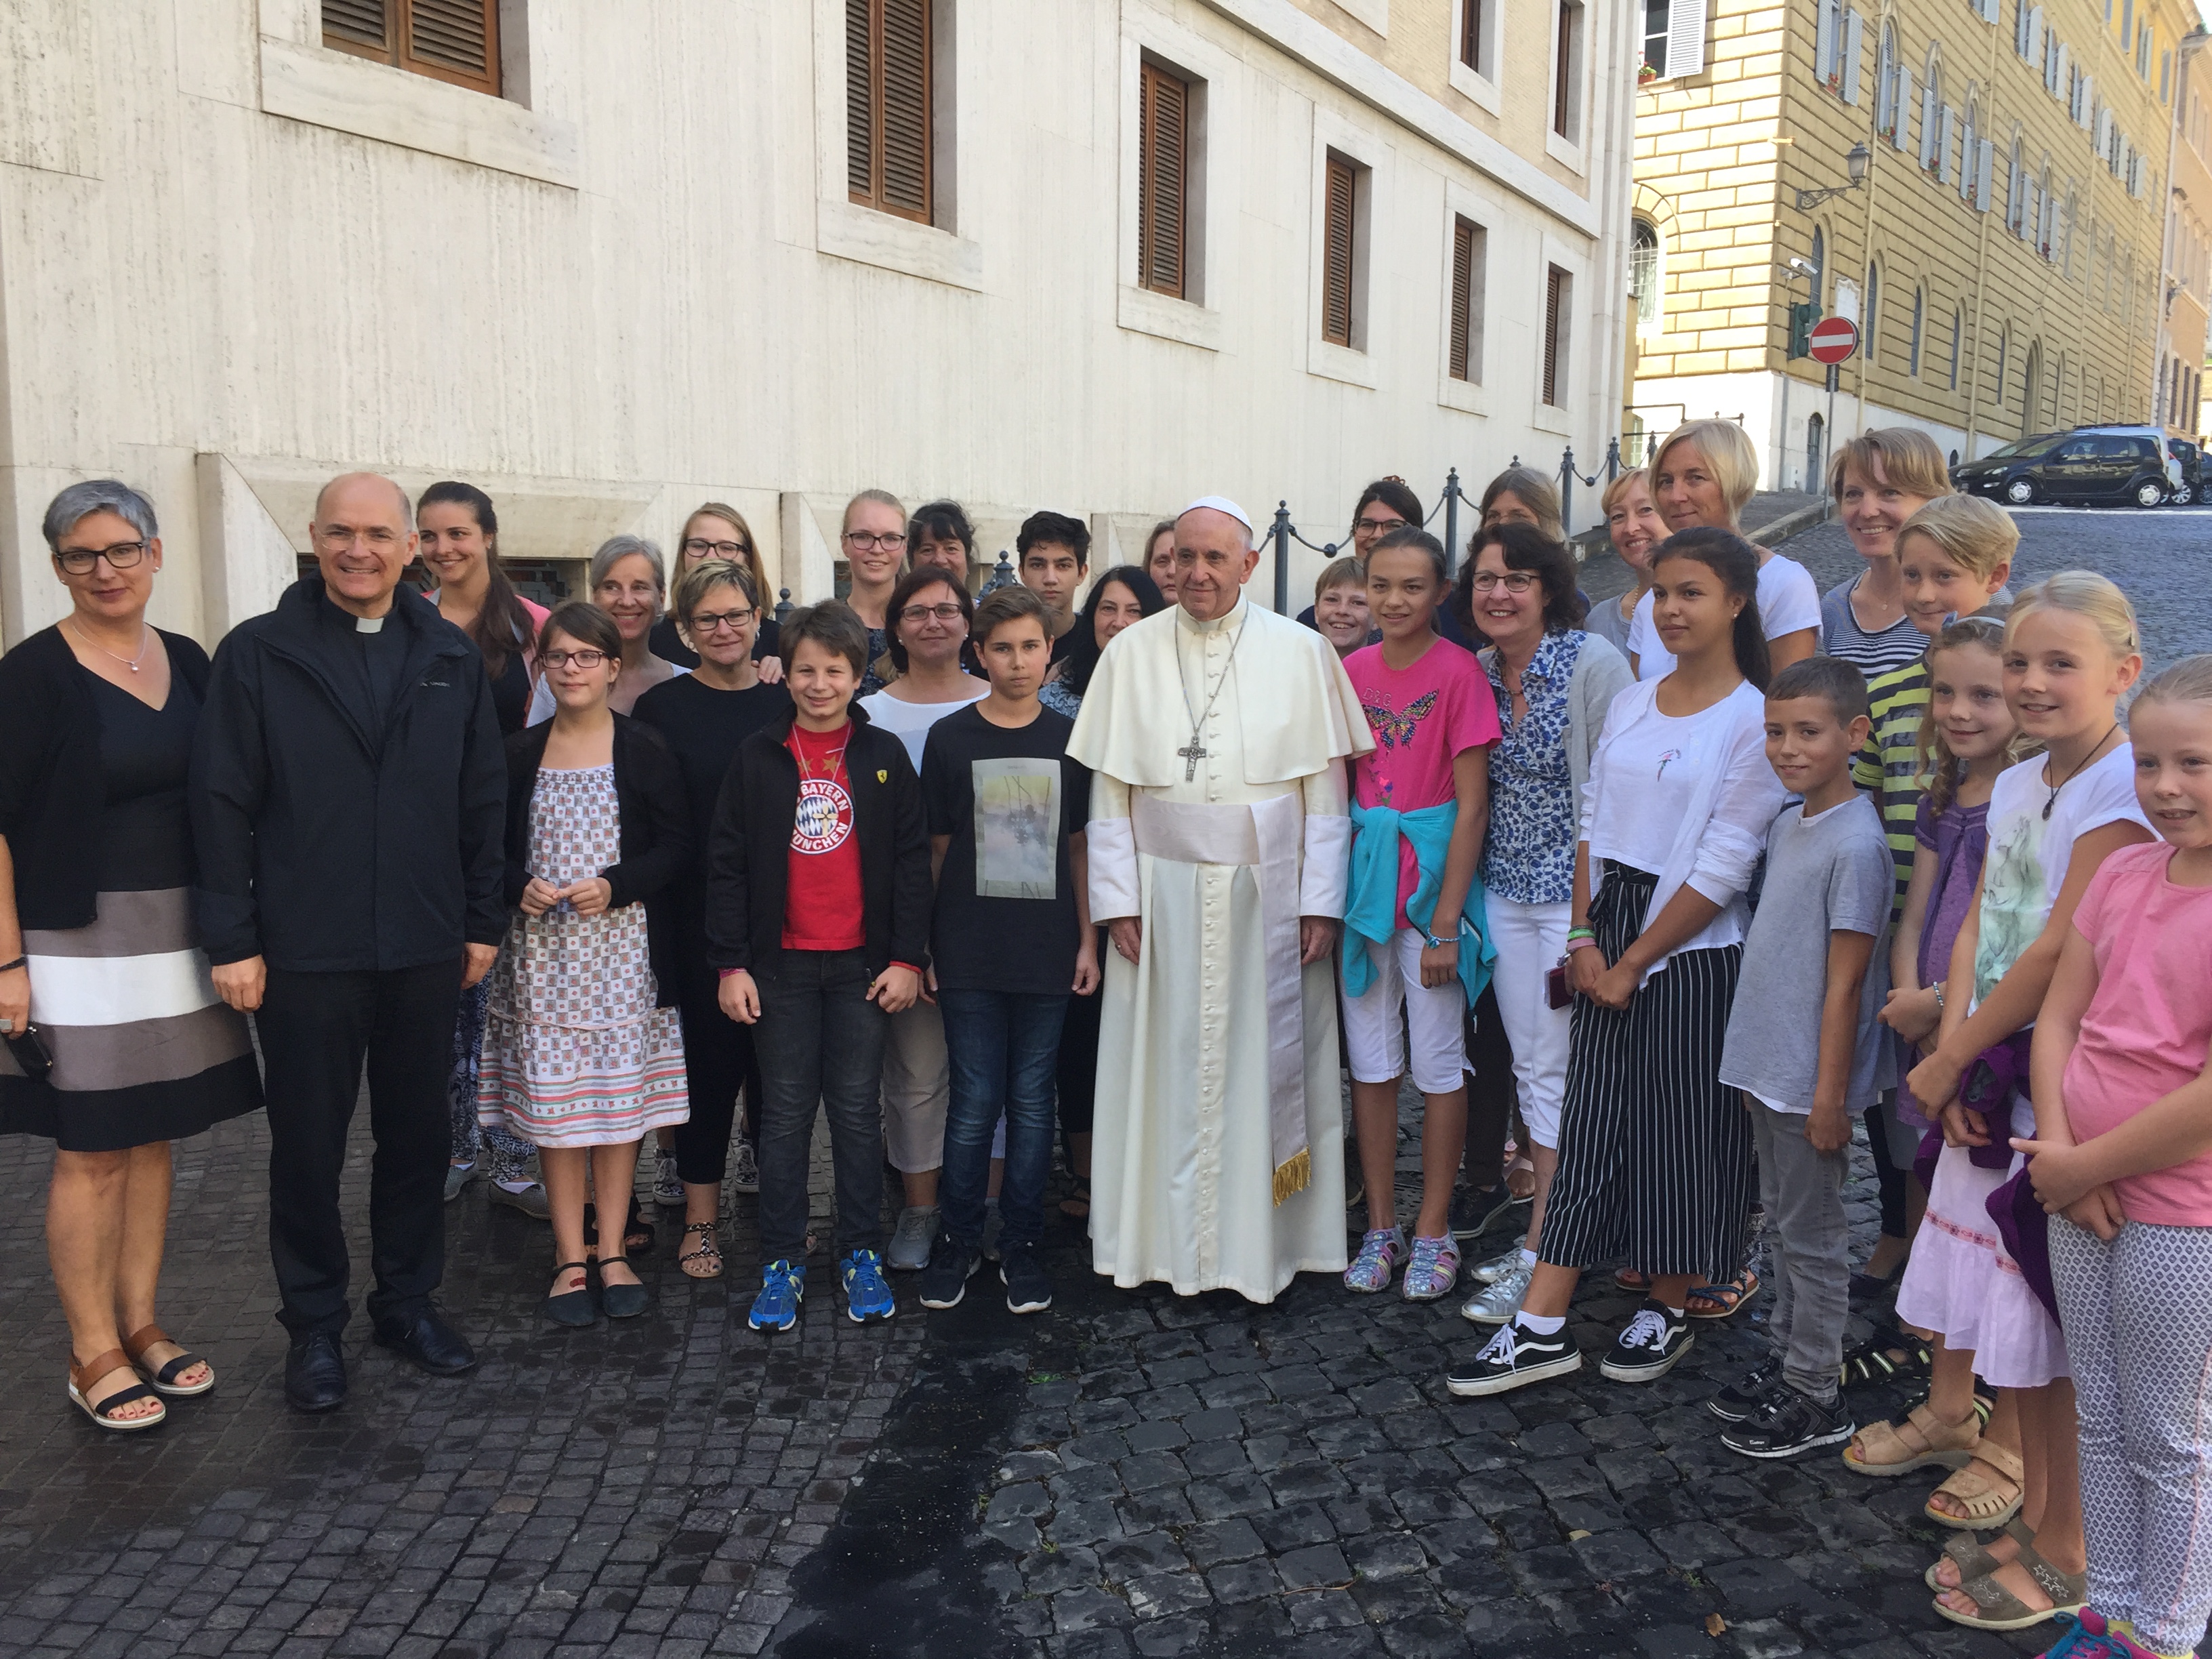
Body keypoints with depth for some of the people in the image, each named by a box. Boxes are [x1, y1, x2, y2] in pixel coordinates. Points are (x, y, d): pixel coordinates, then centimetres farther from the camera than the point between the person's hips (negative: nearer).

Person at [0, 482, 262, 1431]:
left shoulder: (187, 664, 7)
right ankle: (95, 1356, 15)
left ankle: (141, 1326, 26)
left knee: (153, 1138, 13)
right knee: (92, 1153, 2)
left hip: (176, 937, 5)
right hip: (80, 942, -5)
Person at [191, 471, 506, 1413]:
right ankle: (314, 1325, 24)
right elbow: (222, 804, -4)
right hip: (303, 954, -2)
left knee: (418, 1136, 13)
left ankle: (409, 1300, 30)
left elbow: (483, 800, 9)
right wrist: (232, 939, -8)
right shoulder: (257, 656, -2)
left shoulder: (452, 660, 7)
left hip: (426, 949, 3)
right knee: (307, 1148, 9)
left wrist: (484, 921, 7)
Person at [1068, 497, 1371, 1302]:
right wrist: (1118, 898, -3)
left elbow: (1326, 785, 1)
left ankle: (1262, 1241, 18)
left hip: (1269, 894, 0)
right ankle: (1169, 1239, 17)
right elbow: (1108, 790, 4)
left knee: (1266, 1062, 5)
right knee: (1165, 1063, 5)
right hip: (1164, 893, 1)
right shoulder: (1131, 652, 3)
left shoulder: (1300, 651, 1)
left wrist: (1320, 899, -4)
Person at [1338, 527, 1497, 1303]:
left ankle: (1433, 1234, 19)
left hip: (1432, 876, -5)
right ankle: (1381, 1229, 23)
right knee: (1371, 1061, 11)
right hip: (1363, 875, 5)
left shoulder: (1457, 672, -10)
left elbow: (1471, 806, -12)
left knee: (1437, 1063, 4)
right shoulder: (1351, 670, 4)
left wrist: (1445, 924, -14)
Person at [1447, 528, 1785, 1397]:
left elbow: (1723, 869, -12)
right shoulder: (1629, 704, 9)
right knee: (1589, 1125, 5)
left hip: (1694, 954, -5)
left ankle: (1669, 1310, 26)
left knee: (1681, 1129, 6)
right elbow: (1593, 823, 10)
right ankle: (1544, 1327, 8)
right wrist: (1585, 938, -1)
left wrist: (1632, 964, -10)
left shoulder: (1754, 721, -9)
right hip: (1610, 940, 5)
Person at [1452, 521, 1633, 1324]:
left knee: (1557, 1069, -2)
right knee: (1528, 1064, 12)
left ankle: (1538, 1259, 8)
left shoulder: (1593, 664, -13)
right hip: (1503, 891, 6)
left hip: (1574, 890, -6)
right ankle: (1548, 1235, 25)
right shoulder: (1478, 671, 6)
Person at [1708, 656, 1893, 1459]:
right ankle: (1783, 1359, 34)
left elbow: (1844, 982, -19)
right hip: (1767, 1065, 8)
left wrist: (1828, 1093, -16)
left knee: (1812, 1232, 4)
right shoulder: (1787, 823, 7)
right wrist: (1761, 1066, 17)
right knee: (1782, 1219, 19)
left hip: (1809, 1077, -8)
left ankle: (1816, 1396, 17)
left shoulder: (1856, 843, -20)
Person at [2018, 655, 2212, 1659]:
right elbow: (2058, 1016, 4)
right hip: (2083, 1195, 6)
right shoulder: (2122, 875, 2)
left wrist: (2083, 1166, -13)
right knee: (2102, 1420, 19)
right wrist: (2059, 1152, -9)